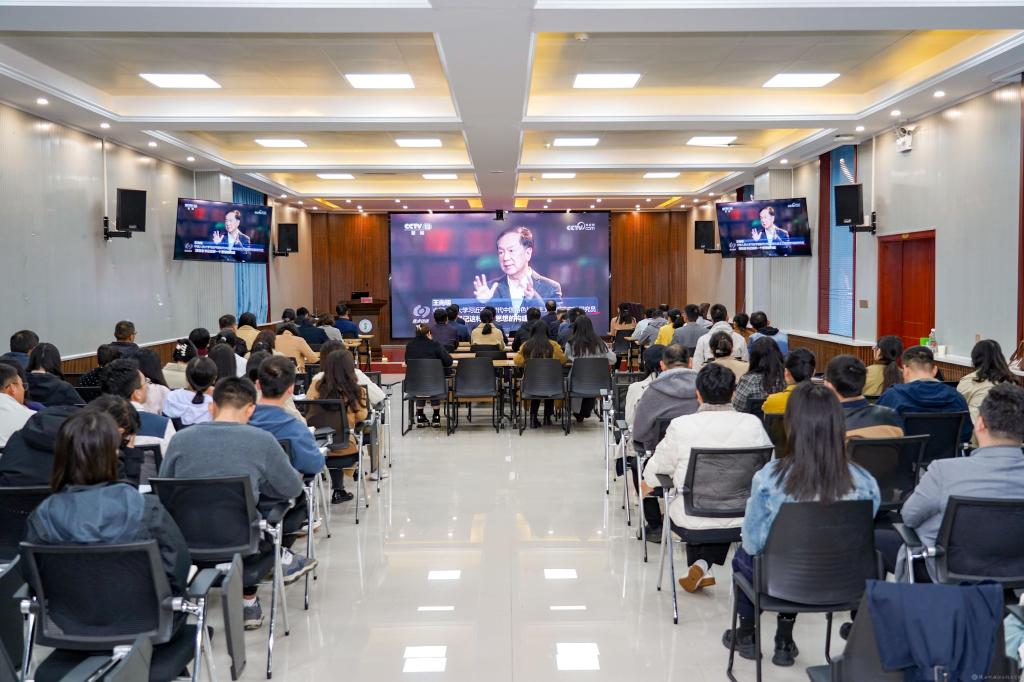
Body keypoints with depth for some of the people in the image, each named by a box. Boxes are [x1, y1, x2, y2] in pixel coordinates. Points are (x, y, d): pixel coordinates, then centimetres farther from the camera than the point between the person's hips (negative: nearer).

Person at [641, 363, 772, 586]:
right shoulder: (753, 424, -13)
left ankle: (698, 567, 39)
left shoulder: (681, 425, -15)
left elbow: (657, 467, -1)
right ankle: (705, 564, 24)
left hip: (692, 519, -1)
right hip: (740, 518, 1)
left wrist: (647, 484, 22)